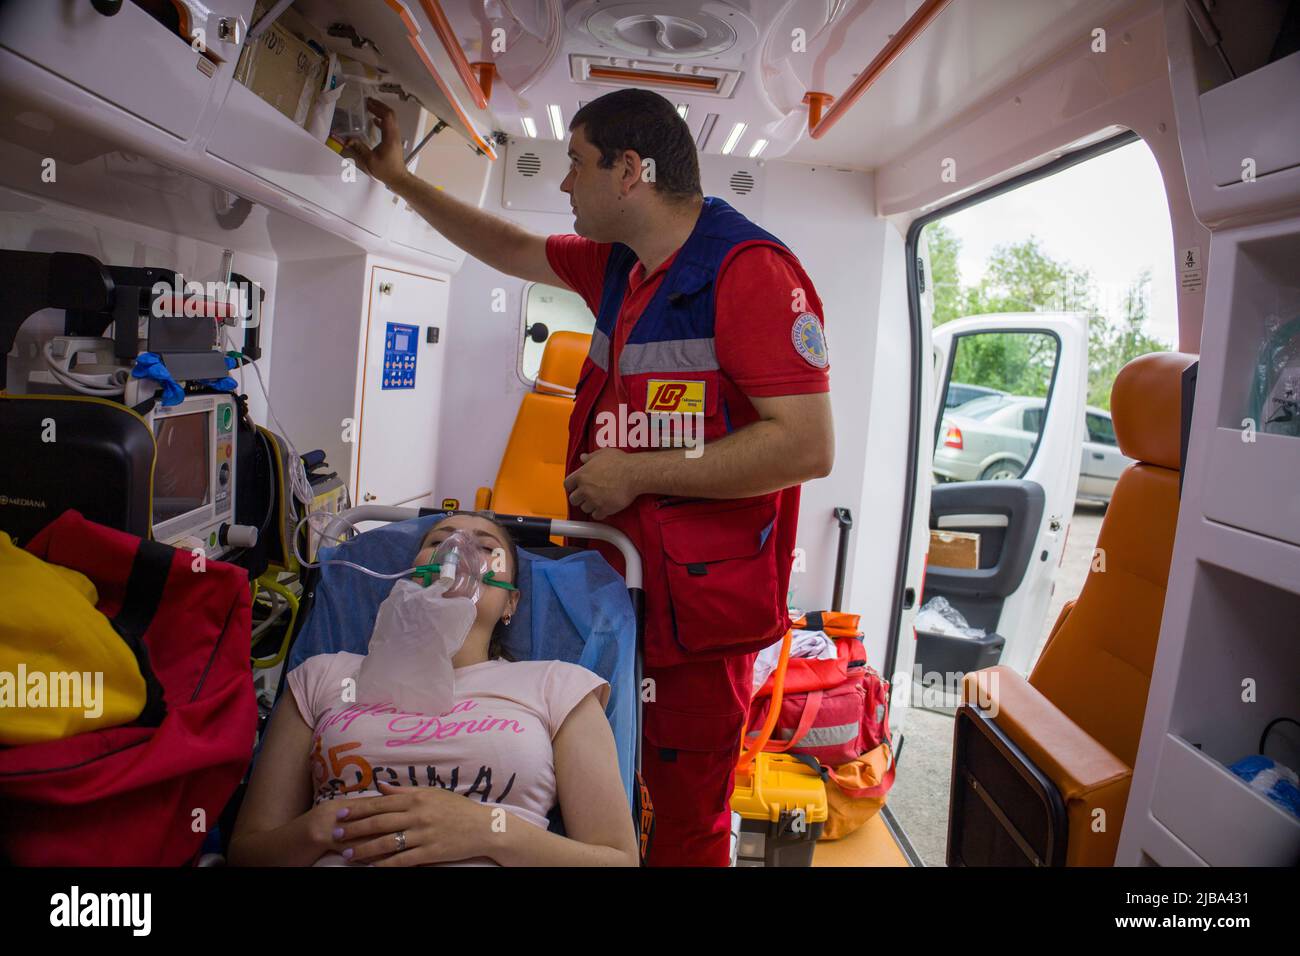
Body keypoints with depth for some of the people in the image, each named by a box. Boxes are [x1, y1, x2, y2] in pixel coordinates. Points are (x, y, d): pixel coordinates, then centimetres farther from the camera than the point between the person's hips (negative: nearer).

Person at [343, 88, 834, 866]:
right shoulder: (617, 264, 11)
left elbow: (808, 446, -23)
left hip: (697, 604, -8)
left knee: (686, 821, 6)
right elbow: (512, 249, 29)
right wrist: (399, 178, 31)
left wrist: (635, 474, -18)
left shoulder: (751, 269, -16)